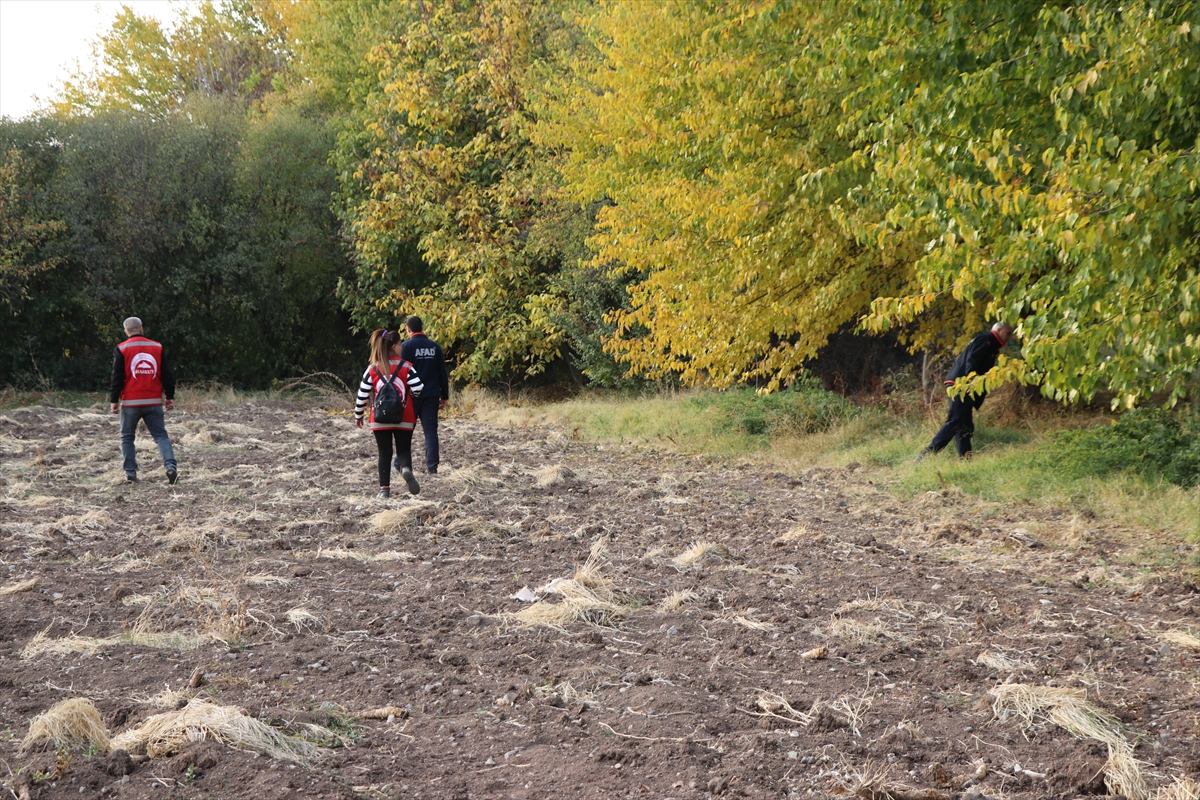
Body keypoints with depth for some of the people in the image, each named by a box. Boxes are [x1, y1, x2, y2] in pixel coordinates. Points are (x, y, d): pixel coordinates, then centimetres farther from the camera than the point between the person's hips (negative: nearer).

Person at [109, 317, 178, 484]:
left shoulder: (121, 349, -1)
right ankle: (171, 466, -15)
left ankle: (130, 473, 6)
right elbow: (167, 375, 8)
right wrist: (170, 396, 14)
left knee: (127, 437, 10)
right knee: (161, 435, 5)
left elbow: (117, 377, -3)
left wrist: (114, 400, 3)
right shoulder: (157, 347, 6)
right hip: (154, 402, 2)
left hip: (130, 403, -2)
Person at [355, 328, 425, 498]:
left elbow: (362, 396, 0)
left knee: (384, 454, 10)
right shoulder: (406, 367, -5)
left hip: (380, 420, 1)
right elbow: (418, 389, -11)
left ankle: (384, 489, 6)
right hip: (404, 420, -1)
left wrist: (358, 416, 12)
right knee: (404, 450, 8)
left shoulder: (372, 370, -1)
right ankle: (406, 468, -24)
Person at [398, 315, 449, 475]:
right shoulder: (435, 346, 6)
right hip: (431, 395, 3)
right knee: (431, 430, 3)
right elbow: (443, 374, 9)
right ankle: (432, 466, -3)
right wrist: (444, 396, 14)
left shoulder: (406, 346, -7)